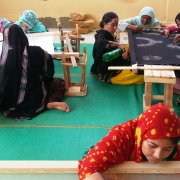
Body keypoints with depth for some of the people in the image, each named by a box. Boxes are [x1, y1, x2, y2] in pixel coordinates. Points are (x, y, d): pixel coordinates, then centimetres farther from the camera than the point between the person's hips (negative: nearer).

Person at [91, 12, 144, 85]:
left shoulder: (111, 36, 11)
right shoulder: (101, 36, -15)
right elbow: (100, 42, -44)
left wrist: (123, 56, -11)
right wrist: (117, 44, -35)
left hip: (115, 68, 10)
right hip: (108, 74, -10)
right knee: (141, 76, -15)